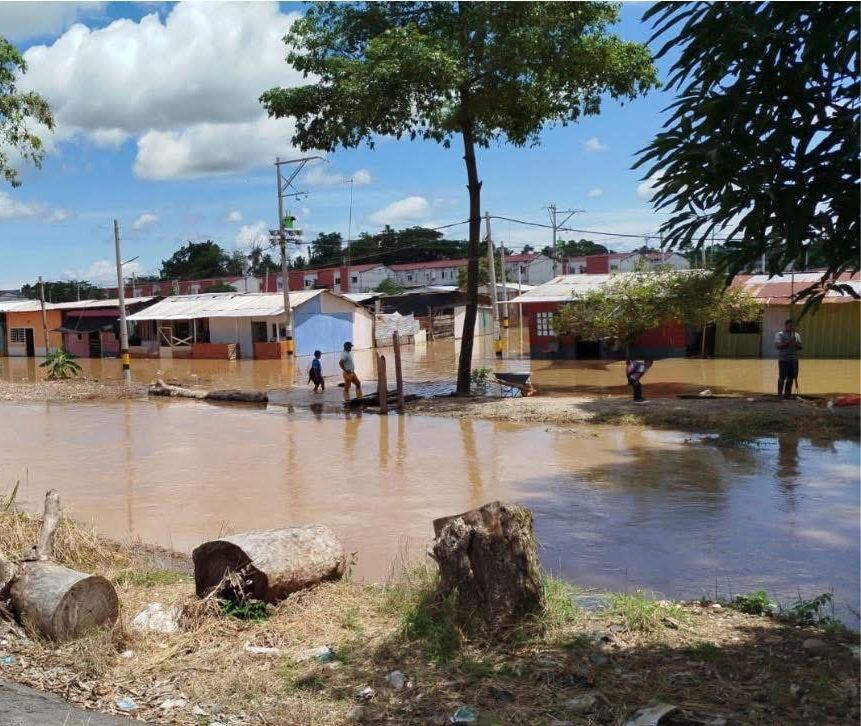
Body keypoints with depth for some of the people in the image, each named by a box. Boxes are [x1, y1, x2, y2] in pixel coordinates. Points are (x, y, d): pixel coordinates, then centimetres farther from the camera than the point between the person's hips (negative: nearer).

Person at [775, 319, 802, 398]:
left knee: (790, 378, 5)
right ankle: (780, 394, 2)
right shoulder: (780, 334, -3)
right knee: (782, 377, -4)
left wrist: (795, 343, -11)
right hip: (783, 360, -5)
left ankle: (787, 393, 12)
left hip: (794, 360, 5)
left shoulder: (796, 335, 13)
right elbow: (778, 345, -14)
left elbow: (800, 347, 10)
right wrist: (788, 342, -22)